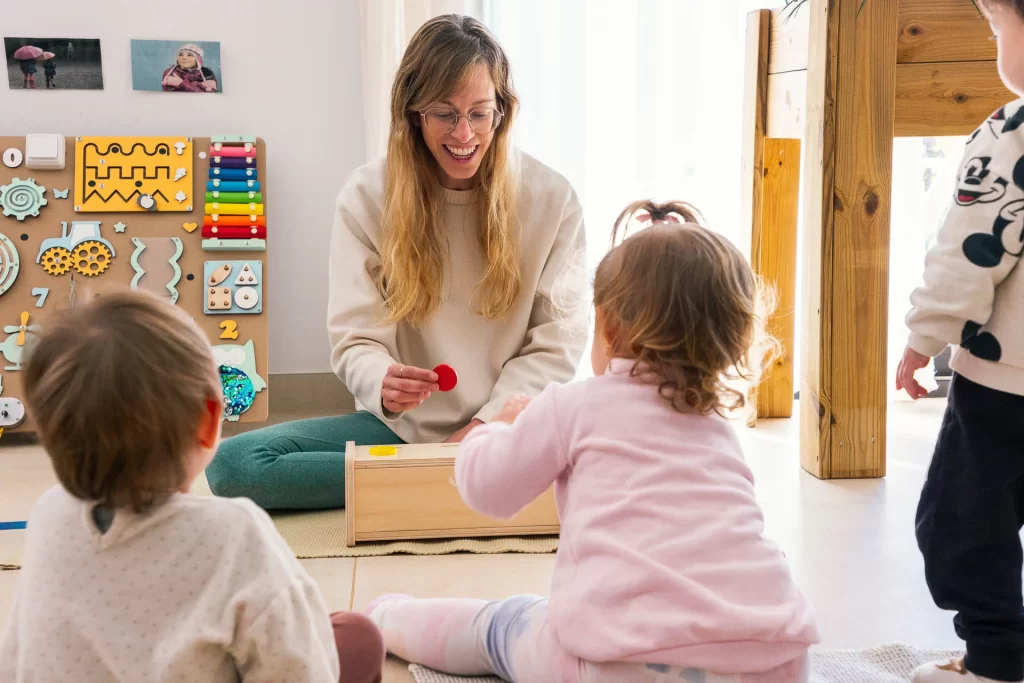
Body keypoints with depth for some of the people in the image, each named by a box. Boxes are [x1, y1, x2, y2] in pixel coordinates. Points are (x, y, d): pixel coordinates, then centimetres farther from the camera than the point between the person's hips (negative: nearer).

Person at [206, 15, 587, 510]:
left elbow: (557, 340, -1)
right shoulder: (366, 197, -3)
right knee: (232, 464, -22)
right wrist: (383, 384, -30)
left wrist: (486, 425, -14)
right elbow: (356, 339, -6)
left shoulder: (551, 199, -3)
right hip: (401, 427, 2)